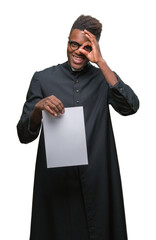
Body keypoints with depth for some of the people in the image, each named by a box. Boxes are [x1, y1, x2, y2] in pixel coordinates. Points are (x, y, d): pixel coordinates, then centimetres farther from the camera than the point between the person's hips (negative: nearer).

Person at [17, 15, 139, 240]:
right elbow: (24, 135, 0)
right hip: (56, 177, -1)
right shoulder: (43, 78, 3)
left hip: (97, 178, 1)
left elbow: (130, 107, -15)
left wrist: (100, 62, -14)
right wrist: (38, 108, -22)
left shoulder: (104, 78, 6)